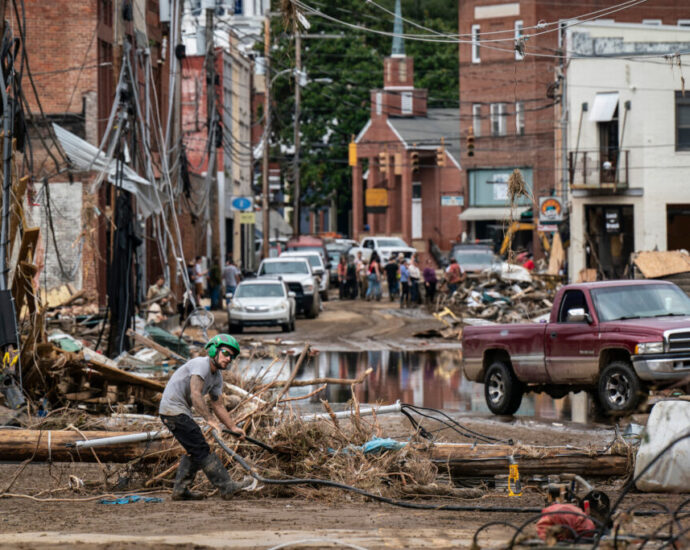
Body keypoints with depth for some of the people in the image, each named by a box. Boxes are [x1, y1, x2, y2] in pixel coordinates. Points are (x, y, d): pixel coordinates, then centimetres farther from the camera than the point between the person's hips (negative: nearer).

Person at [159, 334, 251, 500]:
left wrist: (233, 427, 8)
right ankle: (226, 487, -12)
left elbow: (218, 405, 16)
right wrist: (209, 419, -34)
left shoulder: (217, 376, 12)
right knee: (201, 450, -11)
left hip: (181, 411, 10)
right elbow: (195, 395, -30)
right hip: (173, 409, -10)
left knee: (195, 451, 15)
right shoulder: (201, 365, -19)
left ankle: (180, 490, 19)